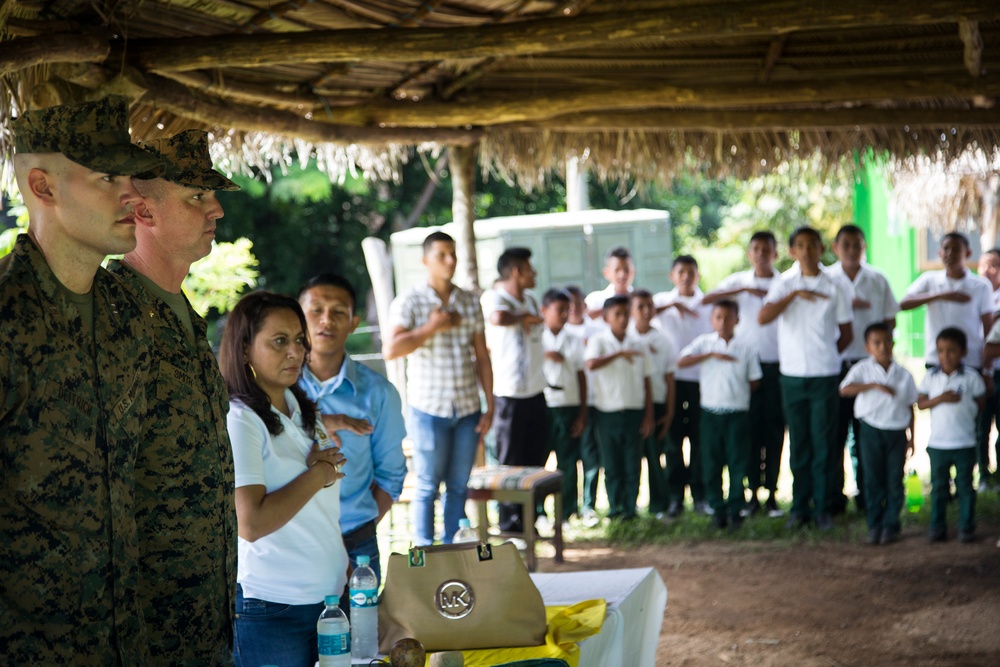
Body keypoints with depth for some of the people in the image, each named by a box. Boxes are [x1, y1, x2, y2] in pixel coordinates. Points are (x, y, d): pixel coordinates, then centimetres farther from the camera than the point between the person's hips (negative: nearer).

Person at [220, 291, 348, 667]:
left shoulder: (304, 412, 12)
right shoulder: (239, 421, -13)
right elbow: (250, 523, -24)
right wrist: (317, 475, -12)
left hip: (328, 594, 7)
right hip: (270, 608, -7)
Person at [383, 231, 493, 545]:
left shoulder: (470, 302, 8)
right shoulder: (409, 302, -4)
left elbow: (482, 357, 10)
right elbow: (390, 350, -17)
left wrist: (489, 408, 6)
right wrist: (431, 327, -15)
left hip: (468, 410, 4)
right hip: (429, 410, -4)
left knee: (459, 486, 9)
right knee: (428, 486, 3)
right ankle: (425, 551, 12)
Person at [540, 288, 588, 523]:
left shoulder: (574, 340, 10)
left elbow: (581, 376, 9)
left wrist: (582, 413, 4)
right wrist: (546, 355, -13)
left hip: (569, 406, 2)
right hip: (542, 406, -2)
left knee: (568, 461, 4)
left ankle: (567, 510, 10)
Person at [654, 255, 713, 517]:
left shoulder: (709, 303, 8)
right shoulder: (663, 300, 7)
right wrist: (672, 304, -22)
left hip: (702, 379, 0)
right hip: (672, 378, 0)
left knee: (700, 438, 2)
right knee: (673, 439, 1)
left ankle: (700, 495, 9)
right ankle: (675, 496, 7)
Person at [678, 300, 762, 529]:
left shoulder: (746, 348, 3)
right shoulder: (704, 342, 2)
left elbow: (754, 381, 9)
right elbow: (681, 362, -14)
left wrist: (737, 392, 2)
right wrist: (711, 354, -18)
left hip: (738, 413, 0)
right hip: (711, 412, 0)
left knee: (737, 462, 1)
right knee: (712, 463, 3)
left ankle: (735, 510, 11)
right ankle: (717, 510, 12)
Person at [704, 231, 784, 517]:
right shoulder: (738, 281, 5)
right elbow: (707, 299, -11)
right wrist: (744, 290, -20)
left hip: (777, 366, 0)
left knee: (774, 428, 2)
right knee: (750, 429, 2)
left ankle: (772, 494, 9)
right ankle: (753, 494, 10)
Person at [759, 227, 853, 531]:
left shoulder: (835, 287, 1)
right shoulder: (784, 283, 3)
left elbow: (846, 334, 9)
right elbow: (762, 317, -13)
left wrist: (827, 355, 6)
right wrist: (794, 295, -18)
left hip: (825, 375, -1)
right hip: (792, 374, 1)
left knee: (823, 443, 0)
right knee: (798, 443, 6)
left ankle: (822, 506, 9)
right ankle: (799, 506, 14)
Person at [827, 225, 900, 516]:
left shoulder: (878, 280, 8)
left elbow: (890, 320, 13)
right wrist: (848, 306, -14)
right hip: (835, 363, -1)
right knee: (835, 432, -2)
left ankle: (867, 497, 14)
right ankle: (833, 499, 6)